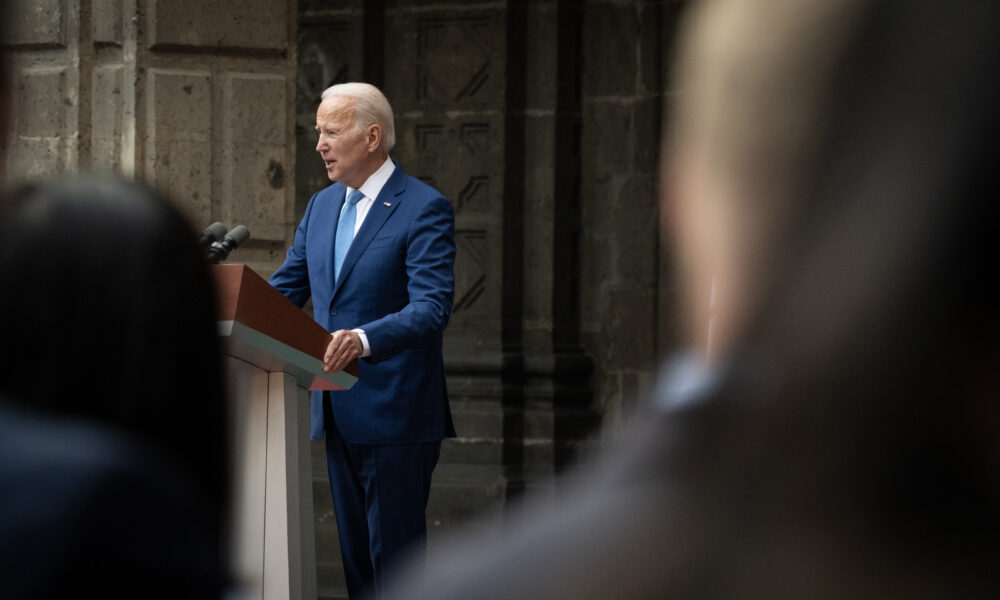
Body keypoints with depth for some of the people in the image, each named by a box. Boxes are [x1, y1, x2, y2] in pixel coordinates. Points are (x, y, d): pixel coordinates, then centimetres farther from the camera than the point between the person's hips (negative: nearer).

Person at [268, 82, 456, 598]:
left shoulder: (424, 209, -11)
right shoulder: (321, 206, 13)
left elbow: (432, 307, -21)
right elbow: (285, 289, 16)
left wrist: (364, 339, -36)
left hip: (395, 414, -8)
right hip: (339, 413, 8)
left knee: (394, 556, -6)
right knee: (355, 553, 12)